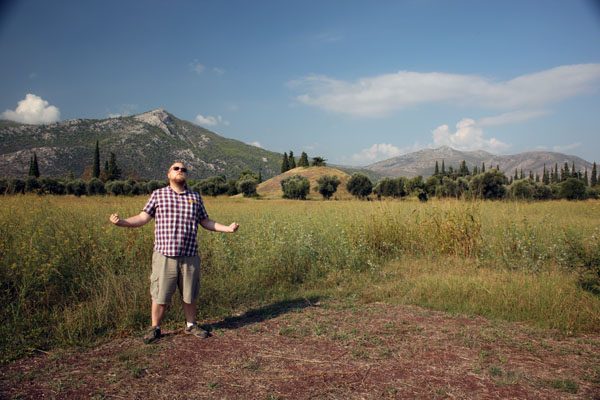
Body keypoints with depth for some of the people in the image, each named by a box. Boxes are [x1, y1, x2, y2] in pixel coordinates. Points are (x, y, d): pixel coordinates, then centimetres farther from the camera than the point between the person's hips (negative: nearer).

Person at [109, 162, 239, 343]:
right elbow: (142, 218, 5)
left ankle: (191, 325, 30)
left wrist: (227, 228, 6)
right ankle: (155, 328, 24)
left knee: (190, 294, 11)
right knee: (160, 295, 4)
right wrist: (120, 222, -10)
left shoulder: (195, 197, 12)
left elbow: (206, 222, 17)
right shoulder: (158, 194, 7)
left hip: (189, 256, 2)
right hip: (164, 255, -2)